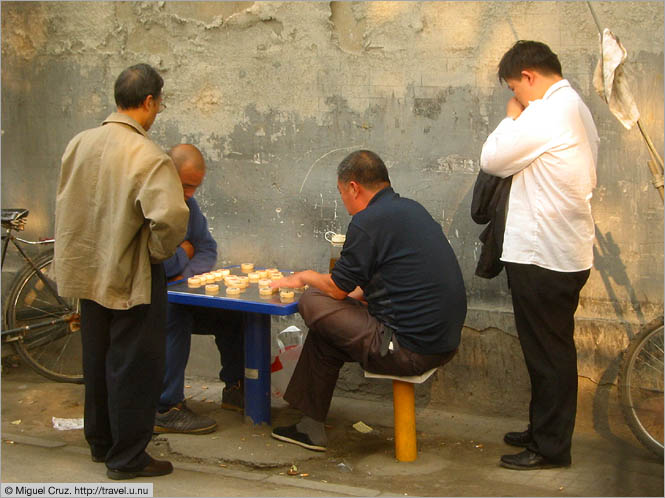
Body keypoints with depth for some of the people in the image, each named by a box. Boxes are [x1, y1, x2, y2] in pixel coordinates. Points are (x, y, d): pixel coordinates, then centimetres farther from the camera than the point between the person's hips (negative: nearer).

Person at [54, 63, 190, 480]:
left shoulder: (79, 144, 0)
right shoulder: (148, 156, -22)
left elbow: (65, 203, 10)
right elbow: (170, 216, -34)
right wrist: (160, 252, -15)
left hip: (89, 271, 7)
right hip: (133, 278, -7)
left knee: (98, 360, 20)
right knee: (134, 367, 6)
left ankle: (101, 442, 35)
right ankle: (127, 457, 15)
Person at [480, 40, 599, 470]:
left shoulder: (547, 114, -18)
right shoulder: (575, 107, 14)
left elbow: (492, 159, -14)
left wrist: (512, 117, -1)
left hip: (543, 257, -10)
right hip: (564, 252, 10)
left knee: (548, 350, -1)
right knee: (550, 349, 18)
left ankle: (551, 448, 8)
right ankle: (543, 430, 30)